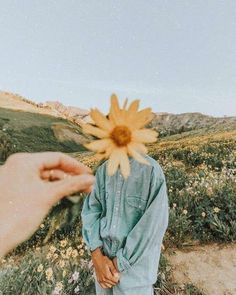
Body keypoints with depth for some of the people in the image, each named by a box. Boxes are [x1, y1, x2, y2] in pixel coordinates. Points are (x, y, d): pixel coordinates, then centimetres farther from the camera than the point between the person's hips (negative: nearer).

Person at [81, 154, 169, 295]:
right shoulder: (103, 170, -4)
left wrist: (121, 262, -14)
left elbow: (154, 226, -20)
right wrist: (97, 255, -13)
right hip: (103, 254, 4)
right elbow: (91, 209, -3)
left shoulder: (152, 170, -20)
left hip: (135, 262, -4)